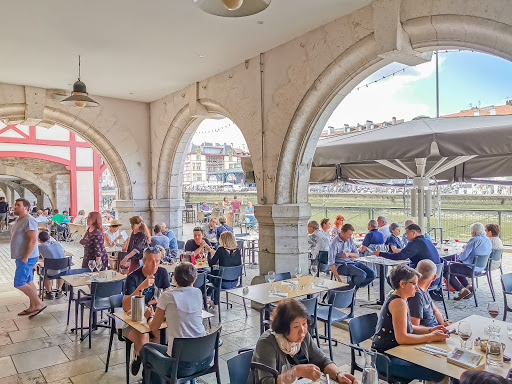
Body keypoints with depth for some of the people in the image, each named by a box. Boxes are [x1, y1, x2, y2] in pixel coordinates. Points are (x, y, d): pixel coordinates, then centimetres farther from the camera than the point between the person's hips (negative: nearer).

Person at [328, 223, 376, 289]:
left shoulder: (350, 240, 7)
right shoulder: (334, 243, -14)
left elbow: (357, 255, 10)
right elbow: (331, 263, -17)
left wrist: (348, 254, -15)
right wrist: (339, 279, -24)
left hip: (352, 262, 7)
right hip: (341, 265, -7)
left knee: (372, 274, -9)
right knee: (362, 275, -29)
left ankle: (356, 286, 4)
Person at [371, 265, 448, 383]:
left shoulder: (394, 298, 12)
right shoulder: (398, 302, -19)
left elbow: (406, 327, 20)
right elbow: (401, 338, -24)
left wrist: (430, 330, 7)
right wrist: (431, 337, -16)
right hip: (386, 359, -10)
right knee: (439, 374, -19)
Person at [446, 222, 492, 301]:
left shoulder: (474, 240, -21)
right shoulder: (488, 240, 7)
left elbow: (463, 256, -20)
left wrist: (459, 258, 3)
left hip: (471, 268, -10)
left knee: (446, 268, -4)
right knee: (456, 266, 30)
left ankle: (462, 290, -6)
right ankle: (468, 286, 19)